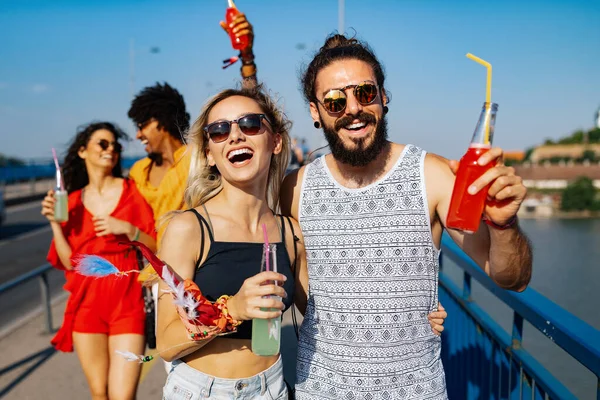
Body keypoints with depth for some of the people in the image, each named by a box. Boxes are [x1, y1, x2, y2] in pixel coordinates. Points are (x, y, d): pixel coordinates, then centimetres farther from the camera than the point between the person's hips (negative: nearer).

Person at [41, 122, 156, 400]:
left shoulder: (131, 191, 1)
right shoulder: (72, 202, 8)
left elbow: (158, 247, -1)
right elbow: (70, 262, 4)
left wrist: (128, 229, -15)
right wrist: (55, 223, -5)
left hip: (127, 301, -2)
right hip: (87, 303, 3)